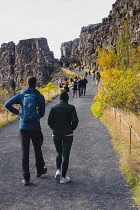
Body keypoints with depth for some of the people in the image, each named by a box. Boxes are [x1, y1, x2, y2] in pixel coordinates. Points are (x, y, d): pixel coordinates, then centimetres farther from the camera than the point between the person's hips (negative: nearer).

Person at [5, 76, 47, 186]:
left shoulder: (21, 95, -2)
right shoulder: (40, 97, -5)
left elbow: (7, 104, -7)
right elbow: (42, 113, 2)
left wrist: (17, 112, 5)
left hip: (23, 127, 1)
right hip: (35, 128, -1)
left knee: (25, 152, 5)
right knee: (37, 149, 19)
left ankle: (26, 178, 4)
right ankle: (40, 170, 38)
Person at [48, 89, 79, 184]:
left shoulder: (54, 108, 1)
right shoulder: (71, 107, -6)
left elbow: (50, 122, 0)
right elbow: (75, 121, -12)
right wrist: (71, 129, 6)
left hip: (56, 134, 2)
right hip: (67, 134, -2)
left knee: (59, 153, 23)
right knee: (65, 155, 6)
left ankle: (58, 170, 5)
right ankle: (63, 177, 9)